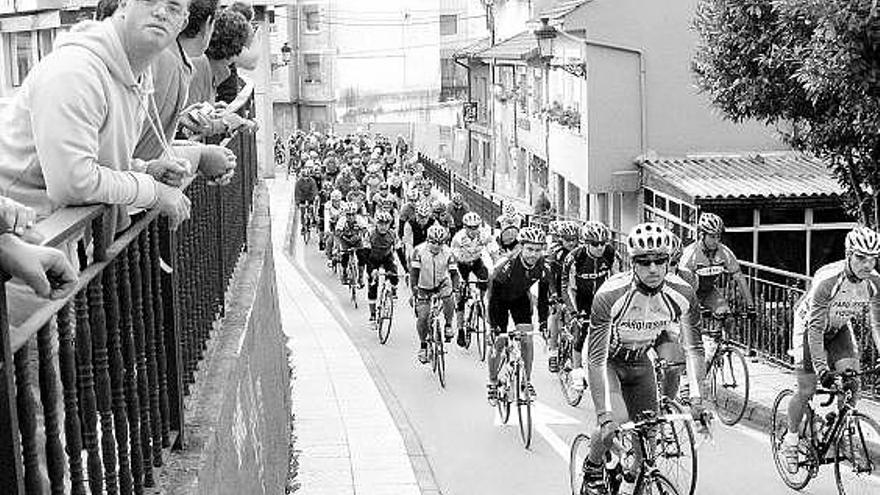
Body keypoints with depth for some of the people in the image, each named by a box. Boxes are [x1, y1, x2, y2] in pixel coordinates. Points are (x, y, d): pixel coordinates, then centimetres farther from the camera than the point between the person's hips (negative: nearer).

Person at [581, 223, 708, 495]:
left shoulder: (683, 294, -23)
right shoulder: (610, 294, -34)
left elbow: (694, 348, -13)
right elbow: (597, 357, -34)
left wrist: (697, 398, -24)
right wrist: (605, 413, -40)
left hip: (640, 361, 4)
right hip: (608, 361, -4)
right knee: (614, 423, -25)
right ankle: (592, 469, 4)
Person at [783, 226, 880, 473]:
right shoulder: (828, 279, -36)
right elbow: (816, 328, -36)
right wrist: (822, 369, -40)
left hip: (839, 328, 5)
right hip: (809, 326, -5)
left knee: (852, 384, -13)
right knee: (807, 390, -4)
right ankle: (791, 440, 17)